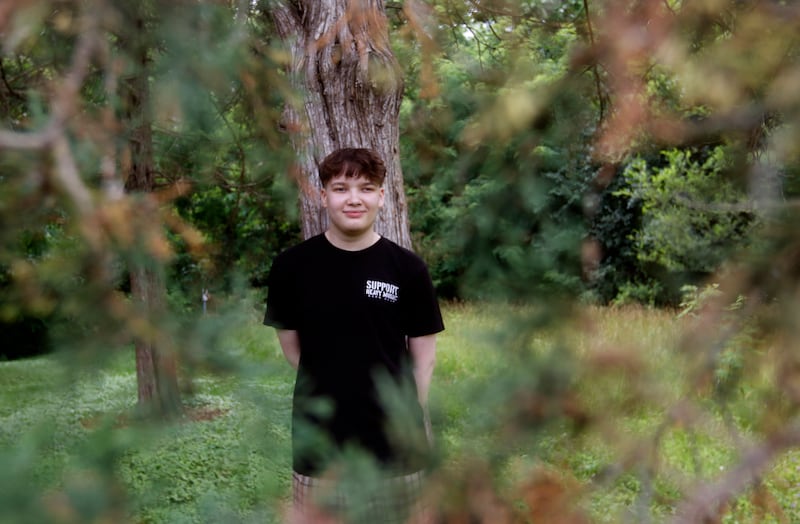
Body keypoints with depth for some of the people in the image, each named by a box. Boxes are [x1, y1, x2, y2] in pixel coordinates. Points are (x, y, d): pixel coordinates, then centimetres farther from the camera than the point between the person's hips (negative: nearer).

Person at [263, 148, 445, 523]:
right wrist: (331, 386, 4)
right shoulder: (292, 266, -2)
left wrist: (418, 426, 2)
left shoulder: (408, 269, -2)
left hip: (395, 448, 0)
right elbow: (291, 347, 7)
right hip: (319, 446, 0)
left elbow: (423, 355, 4)